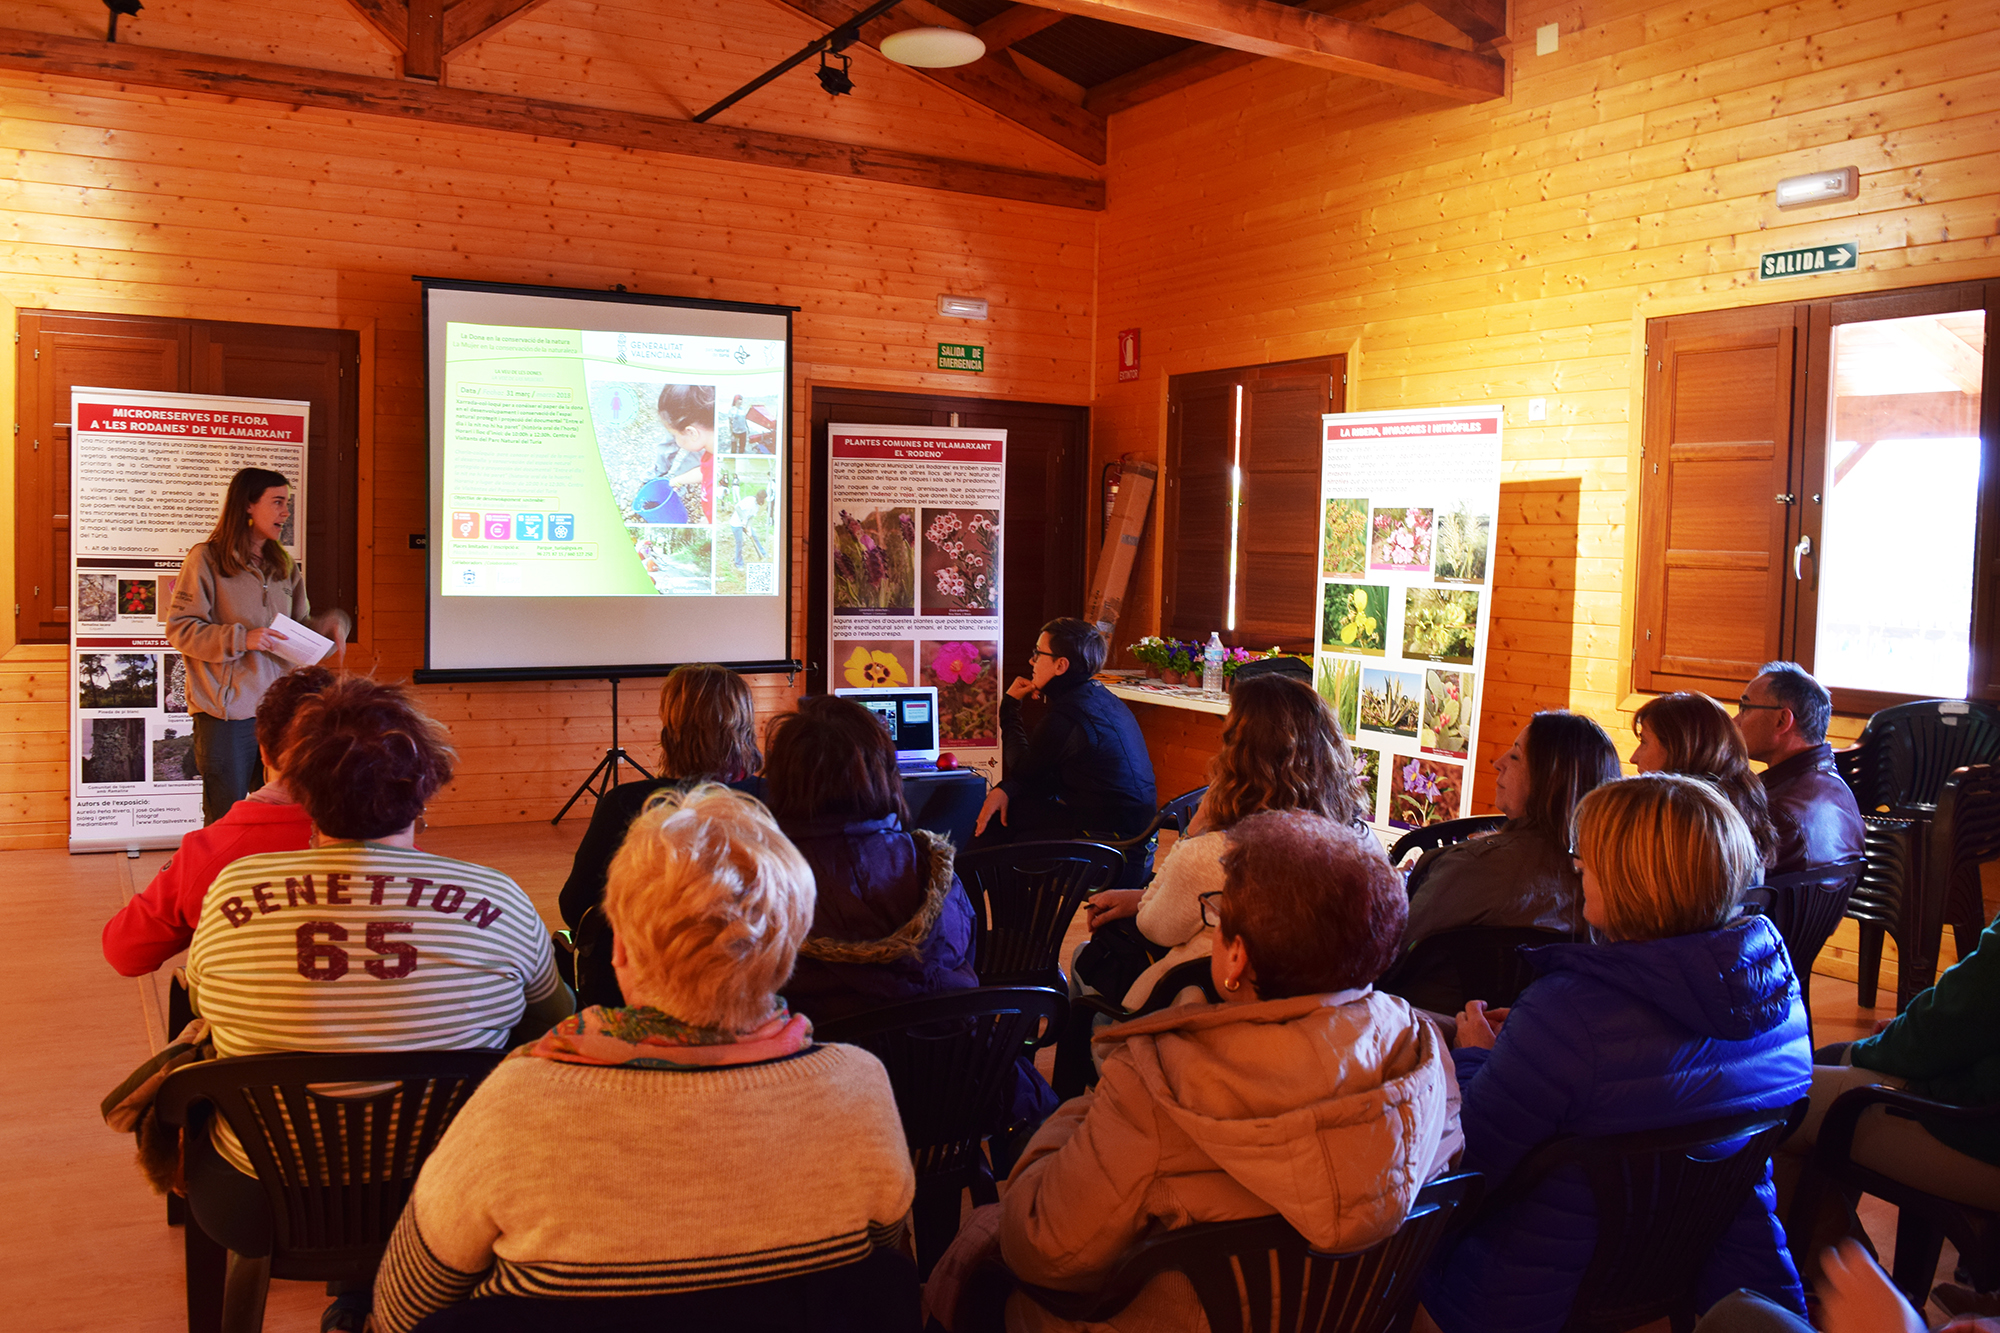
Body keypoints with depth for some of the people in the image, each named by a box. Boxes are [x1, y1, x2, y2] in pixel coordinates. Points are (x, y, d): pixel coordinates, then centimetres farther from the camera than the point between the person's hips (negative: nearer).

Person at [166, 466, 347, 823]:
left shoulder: (284, 565, 16)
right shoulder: (206, 558, -3)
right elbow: (179, 630, -6)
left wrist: (329, 627, -1)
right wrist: (242, 639, -17)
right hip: (226, 710, -5)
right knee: (226, 822, 0)